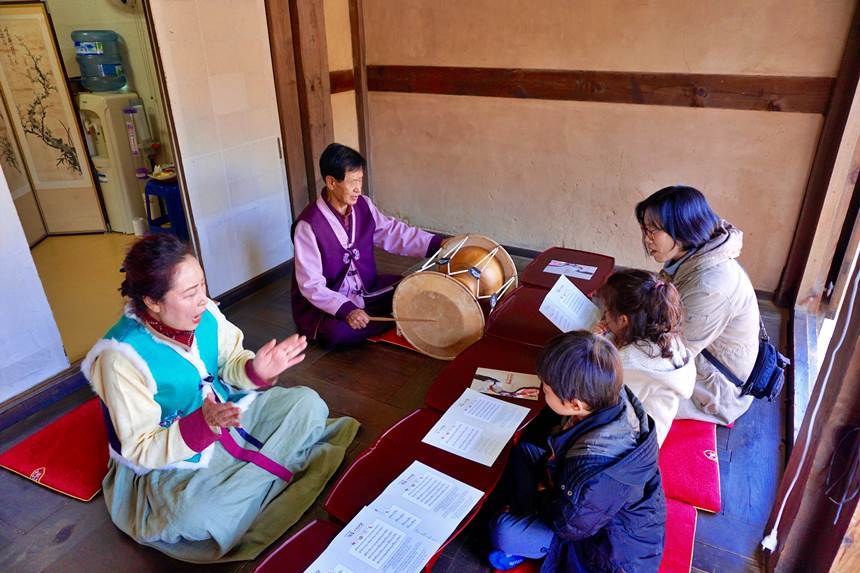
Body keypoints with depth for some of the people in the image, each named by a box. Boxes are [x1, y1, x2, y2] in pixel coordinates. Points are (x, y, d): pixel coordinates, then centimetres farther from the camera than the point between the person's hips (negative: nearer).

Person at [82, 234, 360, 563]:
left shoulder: (205, 313, -13)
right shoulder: (121, 358, -27)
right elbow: (140, 449, -22)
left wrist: (257, 370, -21)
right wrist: (203, 424, -39)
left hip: (227, 413, 6)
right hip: (173, 461, -5)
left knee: (307, 402, -5)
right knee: (197, 518, -34)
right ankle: (281, 466, -10)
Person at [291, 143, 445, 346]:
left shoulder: (363, 205, -6)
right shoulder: (309, 225, -24)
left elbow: (394, 233, -5)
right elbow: (311, 284, -25)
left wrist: (438, 244, -17)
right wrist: (346, 309, -38)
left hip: (366, 289, 5)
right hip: (326, 303, -5)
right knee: (340, 331, -34)